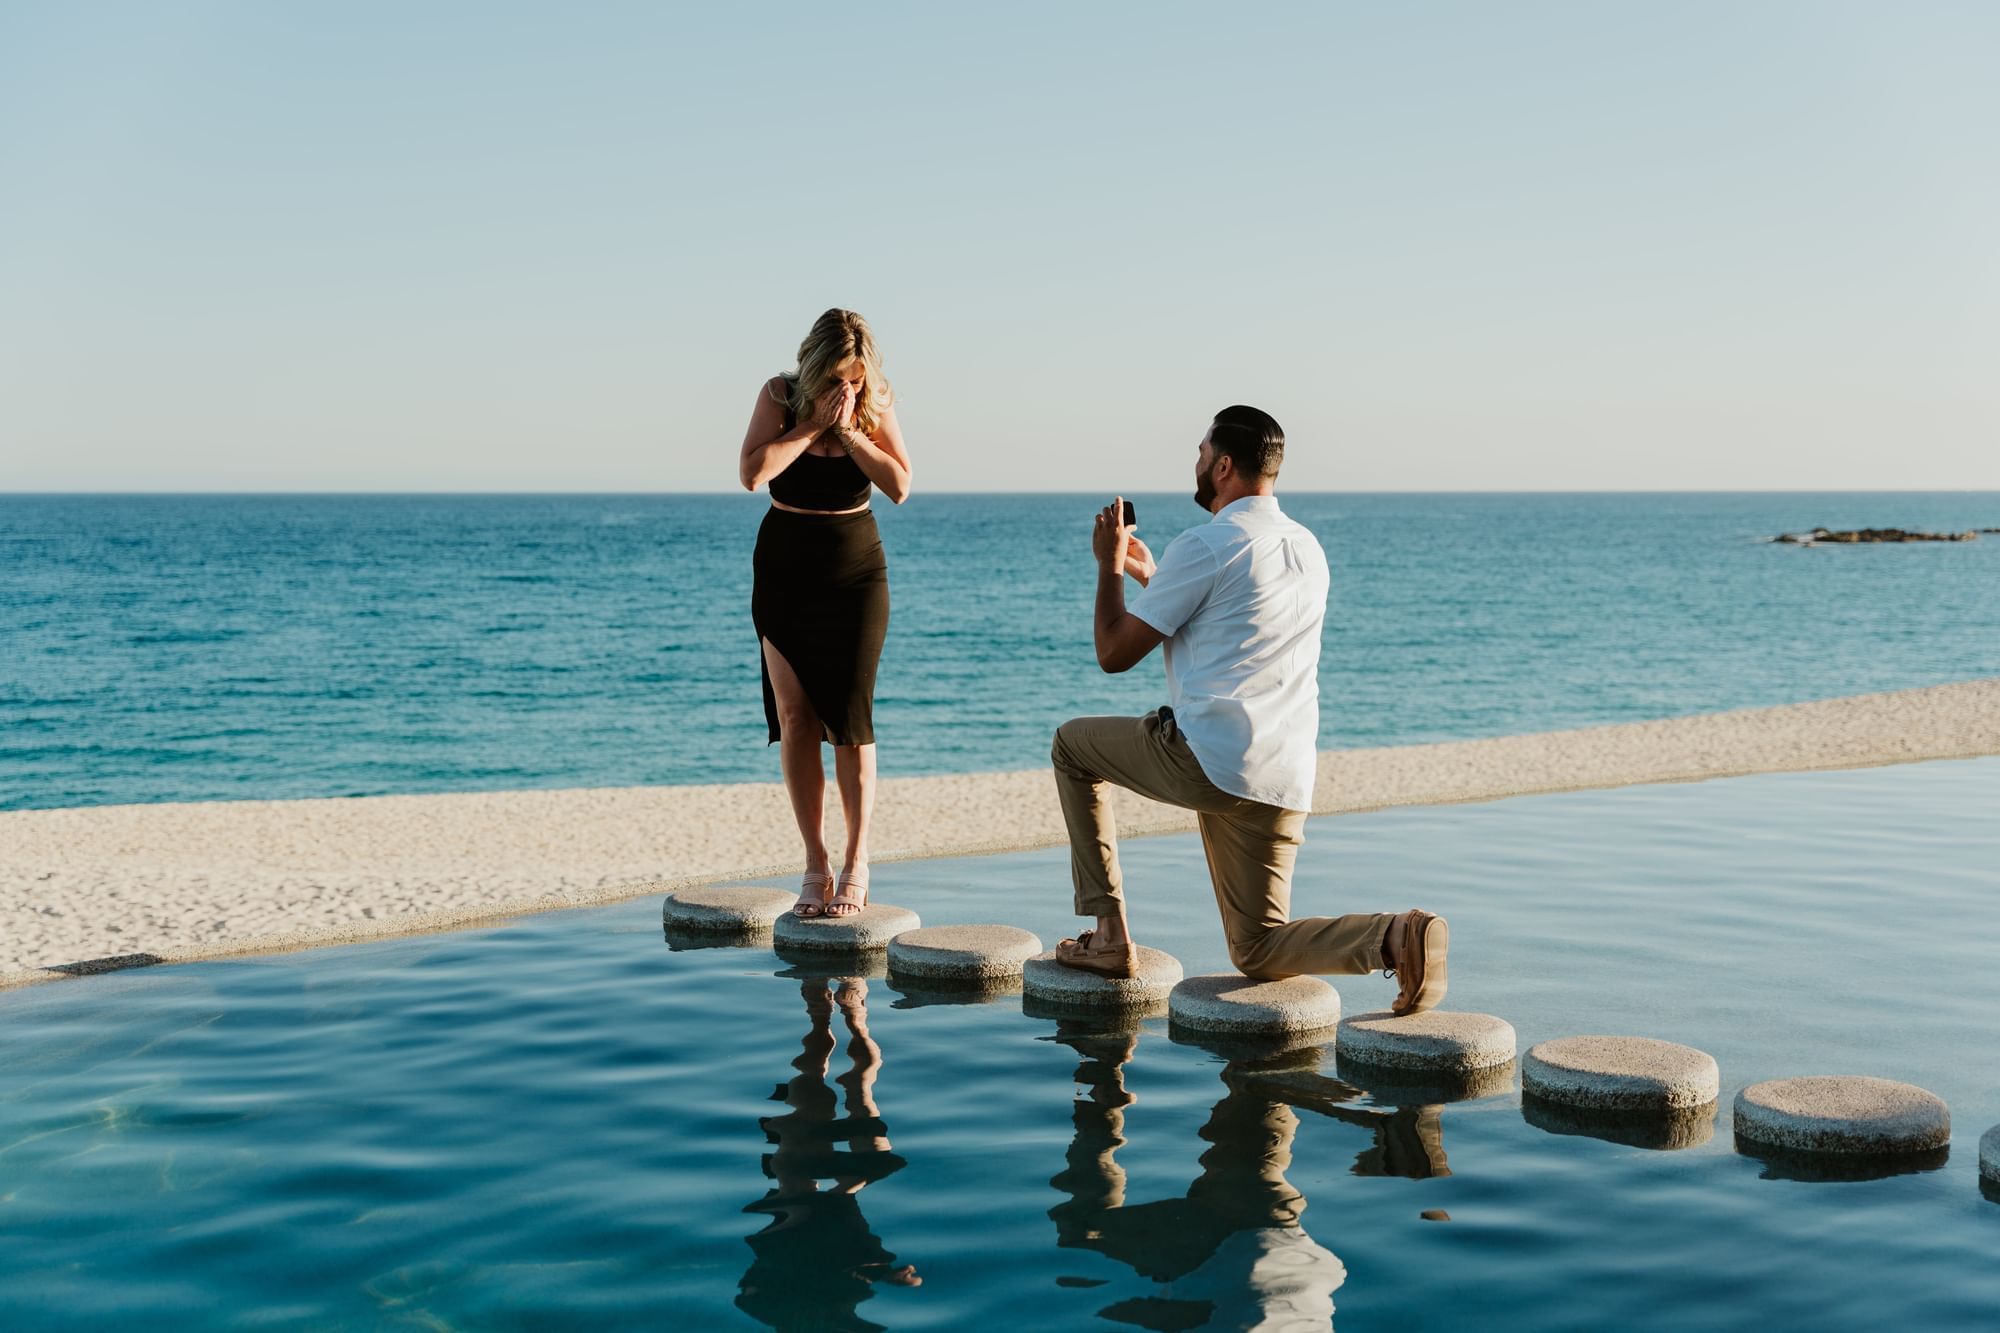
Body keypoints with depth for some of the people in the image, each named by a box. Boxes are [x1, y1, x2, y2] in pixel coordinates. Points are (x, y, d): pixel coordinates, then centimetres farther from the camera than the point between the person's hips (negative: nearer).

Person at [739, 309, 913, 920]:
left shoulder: (875, 406, -5)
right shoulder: (779, 394, -7)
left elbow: (900, 486, -16)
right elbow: (753, 471, -21)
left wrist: (849, 429, -19)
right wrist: (814, 423, -20)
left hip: (855, 571, -1)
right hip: (784, 567, 1)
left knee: (848, 714, -8)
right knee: (793, 713, -3)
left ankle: (857, 863, -2)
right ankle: (815, 864, 3)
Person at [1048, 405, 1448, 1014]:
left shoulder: (1205, 545, -7)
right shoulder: (1308, 549, 18)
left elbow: (1115, 653, -3)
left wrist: (1111, 566, 13)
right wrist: (1148, 575, 37)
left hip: (1207, 758, -7)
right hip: (1287, 776, 7)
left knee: (1072, 743, 20)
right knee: (1258, 952, 13)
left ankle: (1110, 933, 14)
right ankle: (1397, 936, -16)